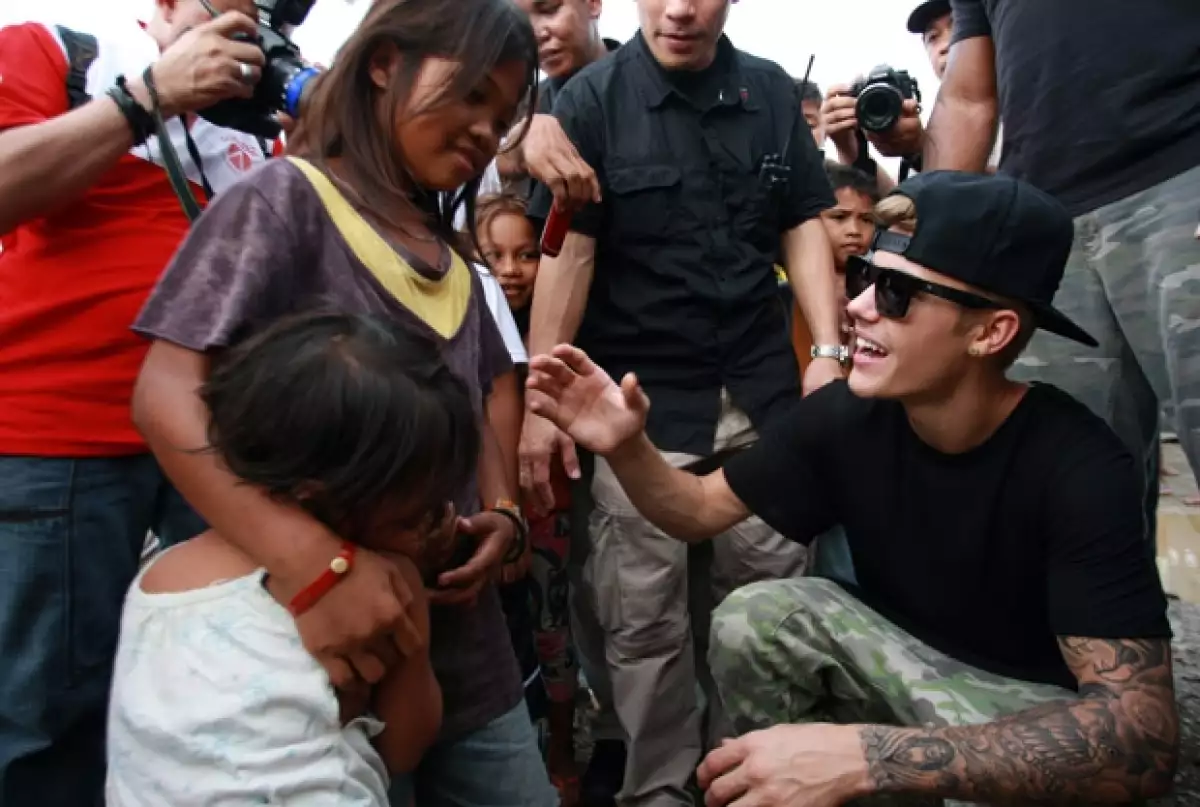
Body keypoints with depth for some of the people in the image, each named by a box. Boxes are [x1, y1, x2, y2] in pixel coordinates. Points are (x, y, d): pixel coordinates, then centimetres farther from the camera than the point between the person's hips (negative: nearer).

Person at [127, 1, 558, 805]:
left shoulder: (448, 253, 13)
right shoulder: (287, 198, -8)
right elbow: (167, 395, -18)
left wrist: (503, 514, -3)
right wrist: (312, 559, -31)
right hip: (326, 650, -6)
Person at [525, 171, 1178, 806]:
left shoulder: (1077, 467, -28)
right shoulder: (844, 415, -16)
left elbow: (1141, 733, -35)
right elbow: (700, 510, -5)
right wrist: (625, 447, -29)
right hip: (898, 651, 4)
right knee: (750, 618, -20)